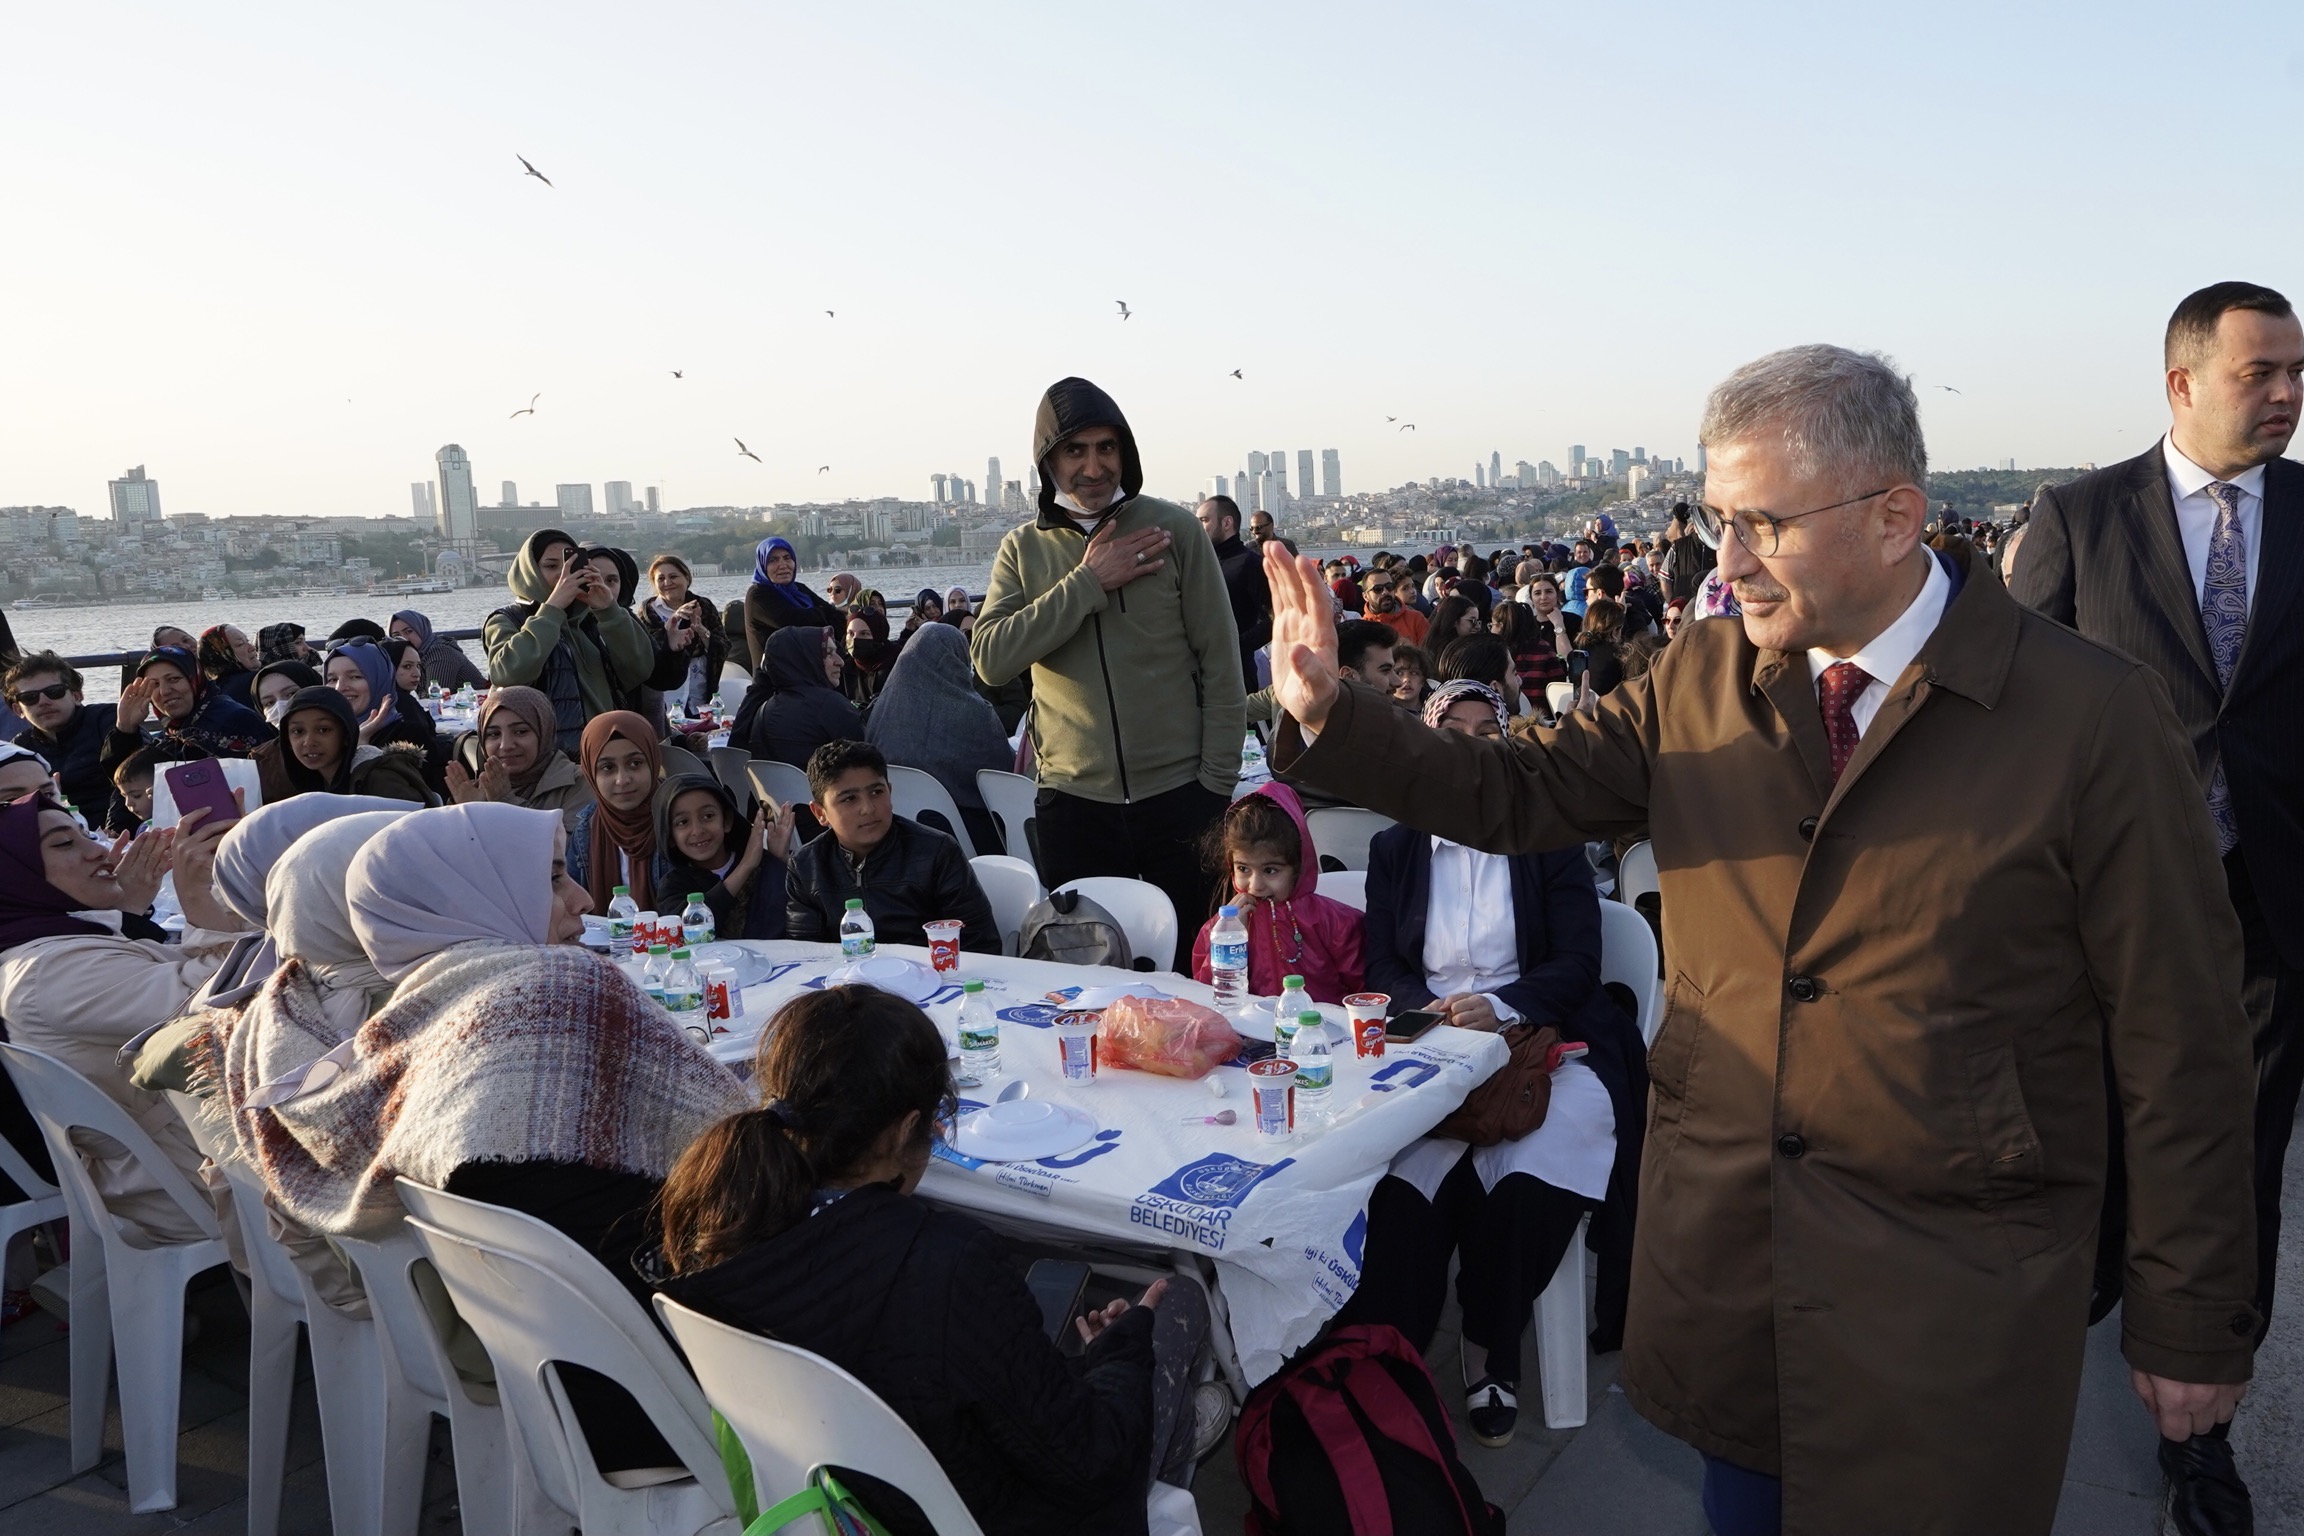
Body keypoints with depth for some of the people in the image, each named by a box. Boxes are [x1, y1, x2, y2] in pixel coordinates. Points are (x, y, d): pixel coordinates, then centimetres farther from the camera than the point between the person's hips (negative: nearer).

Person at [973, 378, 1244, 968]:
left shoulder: (1173, 529, -2)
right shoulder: (1023, 548, 4)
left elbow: (1221, 664, -1)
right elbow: (991, 660, -11)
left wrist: (1217, 782, -5)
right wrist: (1088, 583, -15)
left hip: (1178, 793, -1)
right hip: (1073, 800, 2)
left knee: (1196, 961, 9)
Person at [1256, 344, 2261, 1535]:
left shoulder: (2089, 714, -12)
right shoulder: (1700, 678, 1)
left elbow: (2180, 1036, -8)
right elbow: (1517, 795, 1)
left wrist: (2191, 1323, -3)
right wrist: (1329, 717, -14)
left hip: (1950, 1293, -3)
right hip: (1719, 1236, 4)